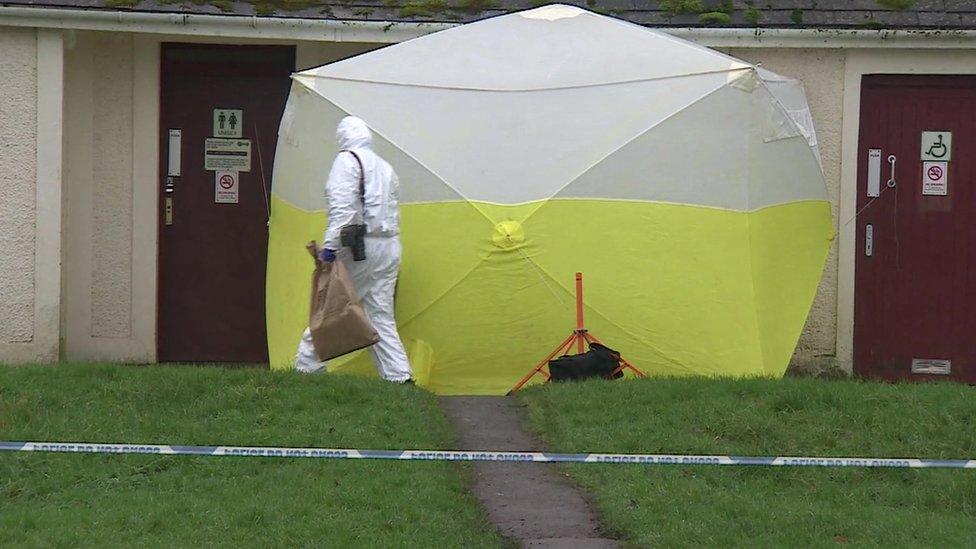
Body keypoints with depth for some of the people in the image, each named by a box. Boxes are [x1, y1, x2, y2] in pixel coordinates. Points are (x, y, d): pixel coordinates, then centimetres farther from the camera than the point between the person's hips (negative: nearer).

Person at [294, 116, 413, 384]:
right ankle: (399, 374, 0)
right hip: (389, 248, 7)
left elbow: (342, 207, -18)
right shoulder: (385, 168, 17)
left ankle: (307, 367, 4)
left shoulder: (347, 160, -6)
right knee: (380, 314, 8)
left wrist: (330, 245, -21)